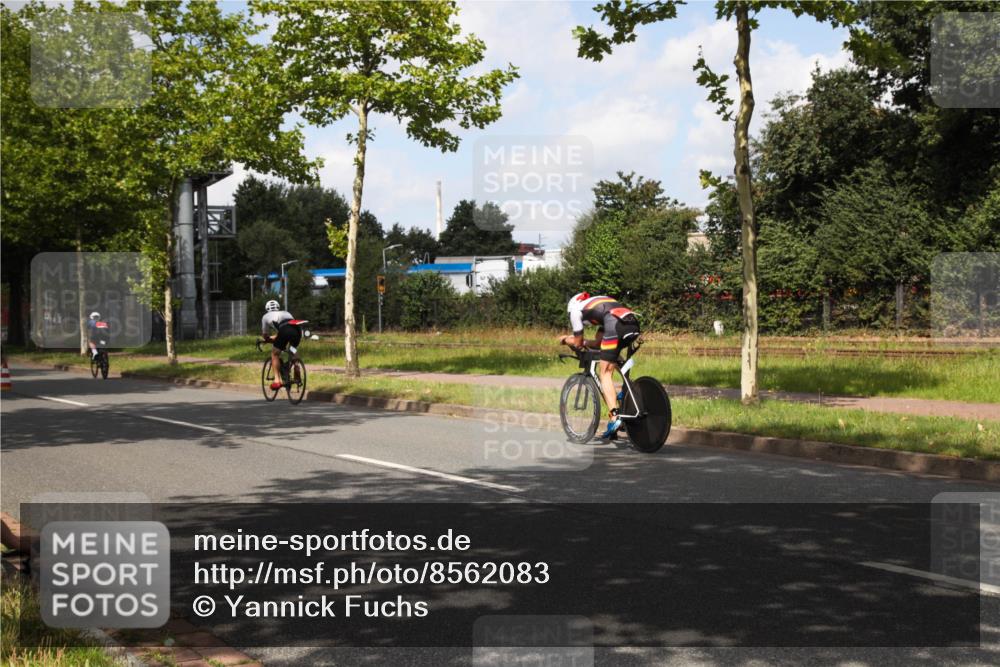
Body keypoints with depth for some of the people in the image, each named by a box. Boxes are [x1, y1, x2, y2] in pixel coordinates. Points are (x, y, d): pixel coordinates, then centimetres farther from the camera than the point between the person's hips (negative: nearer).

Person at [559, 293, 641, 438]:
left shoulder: (575, 309, 21)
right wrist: (575, 339, 45)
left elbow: (577, 344, 23)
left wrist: (566, 340, 42)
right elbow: (598, 343, 37)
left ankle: (614, 417, -13)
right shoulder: (600, 307, 39)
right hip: (634, 324, 7)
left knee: (605, 373, 2)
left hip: (616, 325, -7)